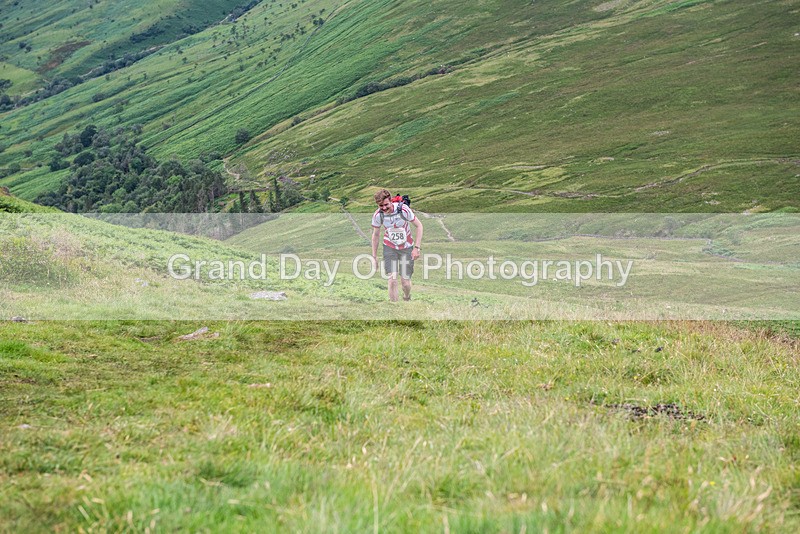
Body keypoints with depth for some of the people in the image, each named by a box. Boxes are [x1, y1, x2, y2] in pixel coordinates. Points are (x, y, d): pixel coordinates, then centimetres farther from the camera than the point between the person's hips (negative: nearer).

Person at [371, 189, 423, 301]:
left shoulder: (403, 209, -25)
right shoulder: (378, 215, -16)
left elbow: (419, 226, -12)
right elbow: (375, 235, 1)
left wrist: (417, 248, -17)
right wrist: (374, 256, 5)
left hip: (406, 247, -1)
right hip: (390, 247, 1)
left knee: (405, 282, 0)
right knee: (392, 279, -16)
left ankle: (407, 299, 33)